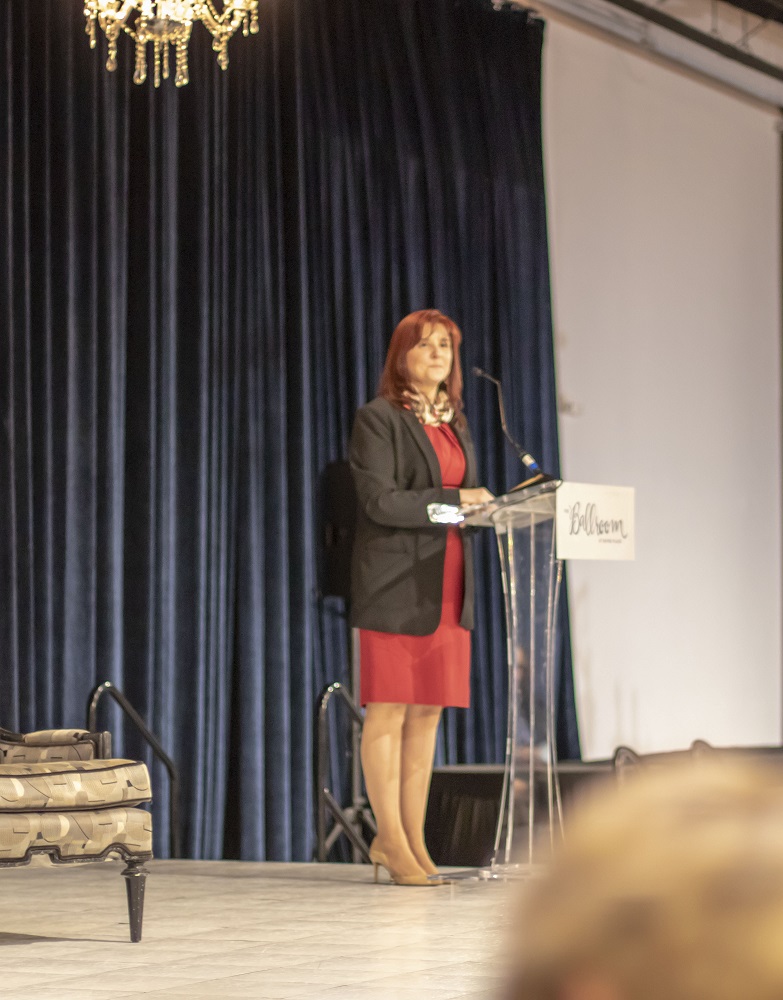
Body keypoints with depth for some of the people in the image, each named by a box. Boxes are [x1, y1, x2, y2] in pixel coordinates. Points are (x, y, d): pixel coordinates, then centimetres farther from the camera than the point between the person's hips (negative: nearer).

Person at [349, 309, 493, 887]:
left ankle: (414, 838, 10)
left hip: (447, 588, 7)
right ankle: (391, 839, 0)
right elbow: (380, 500, -14)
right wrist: (452, 501, -14)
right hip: (396, 583, -7)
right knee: (389, 711, -4)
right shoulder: (379, 420, -4)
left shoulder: (455, 421, 19)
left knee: (429, 713, 6)